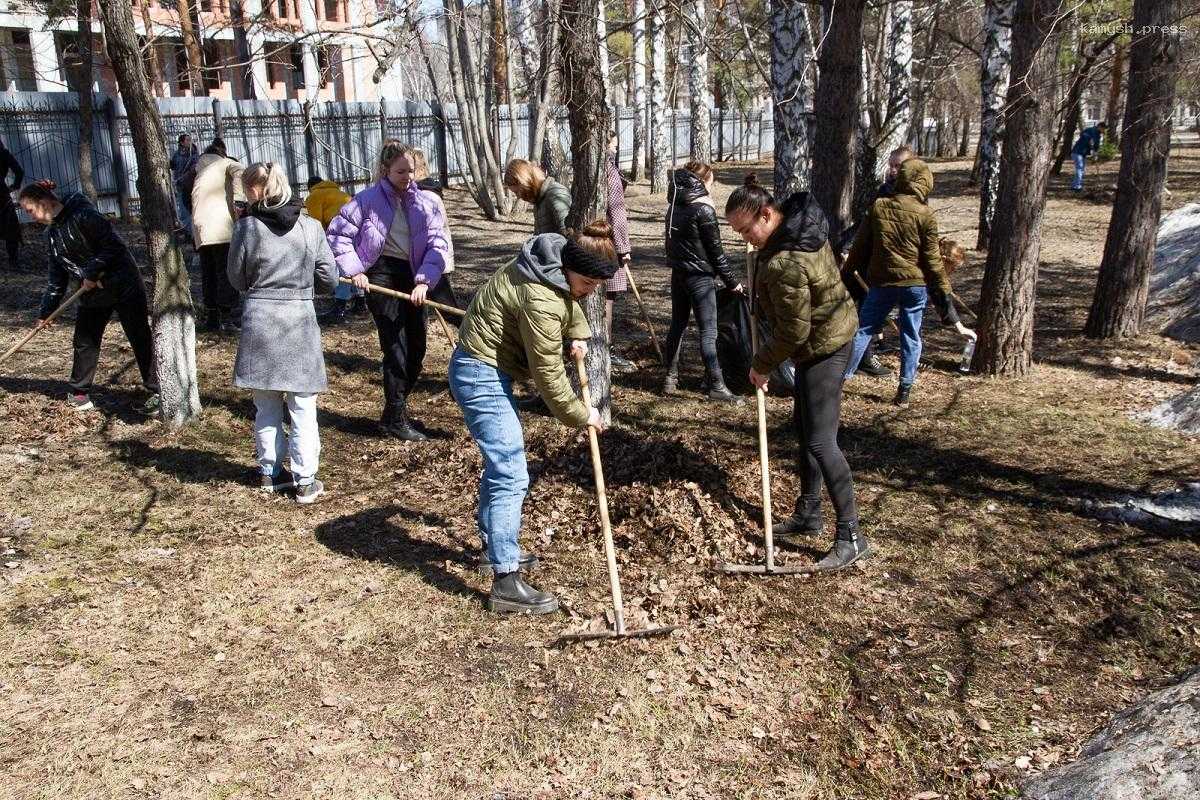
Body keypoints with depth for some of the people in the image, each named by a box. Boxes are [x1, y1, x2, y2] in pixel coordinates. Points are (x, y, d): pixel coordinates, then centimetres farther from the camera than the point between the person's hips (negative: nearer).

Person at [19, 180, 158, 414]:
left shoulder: (82, 215, -16)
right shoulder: (52, 234, 10)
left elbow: (112, 244, -21)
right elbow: (57, 276, 15)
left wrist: (92, 273, -18)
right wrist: (46, 311, 14)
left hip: (123, 283, -9)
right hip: (92, 292, 9)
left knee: (140, 339, -4)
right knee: (84, 342, 12)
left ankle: (156, 392, 3)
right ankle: (80, 394, 26)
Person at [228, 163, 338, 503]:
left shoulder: (246, 228, -7)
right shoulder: (311, 227, -3)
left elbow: (238, 280, 3)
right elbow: (329, 280, 1)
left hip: (259, 321, 0)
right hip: (299, 321, 0)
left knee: (266, 408, 15)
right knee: (302, 408, 8)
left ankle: (271, 473, 26)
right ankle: (304, 481, 11)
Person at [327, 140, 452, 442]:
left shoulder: (427, 202, 0)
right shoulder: (368, 199, -6)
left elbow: (439, 244, -6)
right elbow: (338, 233, -1)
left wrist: (424, 281, -17)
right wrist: (354, 270, -9)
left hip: (412, 276, 5)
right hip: (381, 273, -4)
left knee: (416, 347, 8)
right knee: (396, 346, -8)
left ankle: (397, 409, 25)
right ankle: (395, 418, 2)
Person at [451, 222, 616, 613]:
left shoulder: (557, 262, 0)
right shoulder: (540, 300, -29)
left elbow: (569, 301, 25)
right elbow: (548, 375, -22)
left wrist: (578, 333, 8)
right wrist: (581, 415, -8)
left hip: (485, 369, 11)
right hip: (482, 376, -11)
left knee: (501, 463, 21)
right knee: (511, 476, -13)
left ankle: (495, 548, 37)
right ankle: (506, 582, -10)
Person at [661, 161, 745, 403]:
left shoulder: (675, 206, 8)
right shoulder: (704, 210, -14)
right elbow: (715, 251, -12)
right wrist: (732, 281, -4)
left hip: (678, 272, 8)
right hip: (700, 277, -8)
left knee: (677, 325, 15)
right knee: (708, 331, -4)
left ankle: (671, 378, 21)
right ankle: (716, 386, -2)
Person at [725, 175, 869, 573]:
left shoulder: (784, 264, -32)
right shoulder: (796, 216, -3)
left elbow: (794, 332, -24)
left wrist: (761, 365, -10)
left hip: (822, 346, -10)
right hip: (825, 334, 11)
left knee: (820, 441, -8)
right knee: (803, 427, 18)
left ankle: (851, 536, 0)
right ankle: (808, 512, 31)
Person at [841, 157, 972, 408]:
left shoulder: (879, 207, -2)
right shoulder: (925, 215, -7)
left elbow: (860, 246, 4)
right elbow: (932, 260, -5)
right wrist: (943, 294, 2)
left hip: (881, 282, 1)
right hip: (915, 284, -1)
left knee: (863, 330, 10)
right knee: (911, 337, 9)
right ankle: (904, 392, 11)